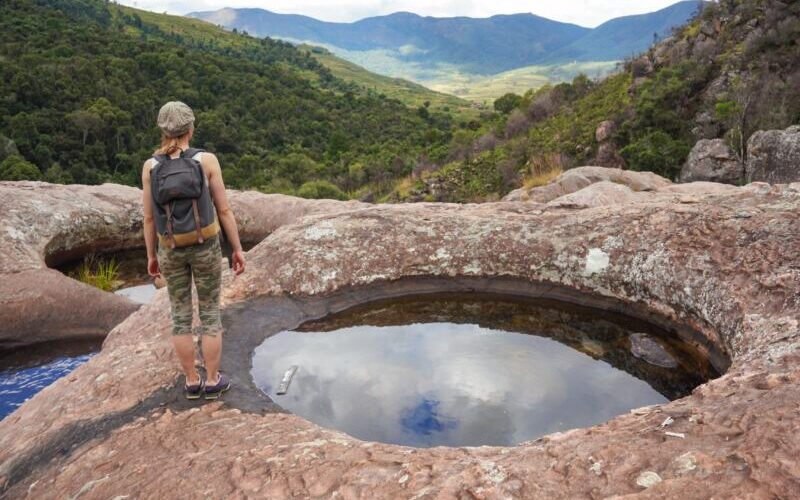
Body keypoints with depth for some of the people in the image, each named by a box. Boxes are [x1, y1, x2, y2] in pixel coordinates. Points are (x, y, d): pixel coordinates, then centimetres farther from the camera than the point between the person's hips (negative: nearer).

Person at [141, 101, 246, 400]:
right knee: (210, 313, 10)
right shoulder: (207, 160, -11)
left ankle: (192, 382, 21)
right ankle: (212, 381, 17)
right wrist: (238, 249, 0)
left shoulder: (151, 166, -5)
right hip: (205, 247, -2)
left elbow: (149, 218, -1)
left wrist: (151, 257, 12)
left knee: (180, 315, 14)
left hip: (171, 250, 2)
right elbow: (224, 210, -9)